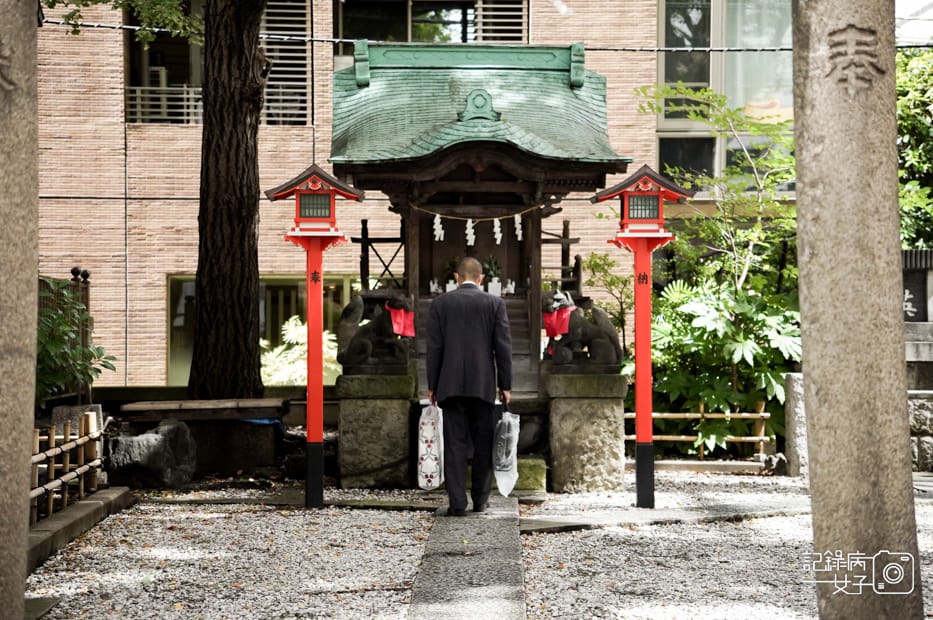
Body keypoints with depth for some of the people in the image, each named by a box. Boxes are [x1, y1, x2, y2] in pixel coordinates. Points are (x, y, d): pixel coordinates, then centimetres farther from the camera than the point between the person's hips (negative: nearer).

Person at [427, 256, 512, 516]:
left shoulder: (440, 304, 3)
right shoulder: (494, 303, 1)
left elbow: (434, 347, 2)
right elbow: (503, 347, 0)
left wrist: (432, 385, 7)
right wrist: (505, 385, 5)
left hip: (451, 385, 0)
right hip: (483, 385, 0)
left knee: (455, 445, 1)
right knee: (483, 444, 10)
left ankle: (457, 502, -3)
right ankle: (480, 500, 15)